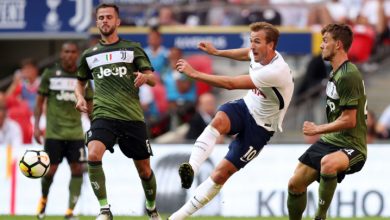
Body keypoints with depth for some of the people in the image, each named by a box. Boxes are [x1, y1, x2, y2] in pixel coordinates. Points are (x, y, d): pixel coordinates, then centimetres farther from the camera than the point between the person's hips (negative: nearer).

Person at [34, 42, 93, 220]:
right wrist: (36, 125, -5)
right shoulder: (50, 74, 1)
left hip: (76, 132, 2)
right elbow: (40, 101, 4)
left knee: (77, 169, -7)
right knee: (51, 170, -1)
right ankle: (43, 199, 29)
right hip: (53, 132, -2)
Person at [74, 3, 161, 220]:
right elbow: (80, 81, 30)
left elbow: (153, 79, 4)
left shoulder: (133, 48, 9)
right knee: (93, 155, -27)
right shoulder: (89, 54, 15)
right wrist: (80, 97, 8)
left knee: (144, 169, 6)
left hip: (133, 117, 0)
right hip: (103, 115, 0)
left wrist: (145, 76, -20)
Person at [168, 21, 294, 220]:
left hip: (260, 127, -6)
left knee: (221, 174, -9)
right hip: (245, 107, 6)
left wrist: (194, 74, -33)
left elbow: (230, 84, -34)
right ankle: (191, 168, -51)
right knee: (218, 121, -32)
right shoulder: (259, 55, -6)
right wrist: (217, 52, 29)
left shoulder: (276, 71, -31)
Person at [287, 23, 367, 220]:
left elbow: (349, 121, -21)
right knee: (295, 184, 9)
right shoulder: (334, 72, 11)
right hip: (329, 142, 10)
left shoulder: (348, 76, -20)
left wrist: (318, 129, -11)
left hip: (351, 146, -10)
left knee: (328, 163, -41)